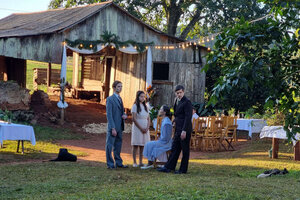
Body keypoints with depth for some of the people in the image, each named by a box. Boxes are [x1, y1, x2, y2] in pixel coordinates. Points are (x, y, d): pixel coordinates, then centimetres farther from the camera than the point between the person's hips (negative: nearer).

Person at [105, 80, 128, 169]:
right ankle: (110, 164, 4)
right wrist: (113, 128, -20)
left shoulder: (120, 99, 16)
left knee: (118, 145, 13)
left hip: (120, 127, 8)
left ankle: (118, 163, 20)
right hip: (113, 127, -8)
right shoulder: (110, 99, -9)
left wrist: (125, 115, -1)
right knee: (109, 145, -1)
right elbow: (109, 115, -14)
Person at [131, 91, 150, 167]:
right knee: (136, 145, -3)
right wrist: (141, 128, -12)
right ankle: (134, 162, -1)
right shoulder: (135, 106, -4)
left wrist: (147, 128, -4)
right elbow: (134, 119, -10)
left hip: (145, 129, 5)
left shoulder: (145, 106, 13)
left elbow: (148, 118, 12)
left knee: (142, 145, 4)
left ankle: (141, 162, 7)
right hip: (137, 128, -5)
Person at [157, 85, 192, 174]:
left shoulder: (187, 102, -13)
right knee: (174, 149, 9)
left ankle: (183, 169, 6)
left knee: (185, 150, 0)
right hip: (178, 130, 9)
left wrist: (184, 131, -22)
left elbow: (188, 117, -18)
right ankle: (169, 167, 12)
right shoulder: (177, 101, 15)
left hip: (184, 130, -9)